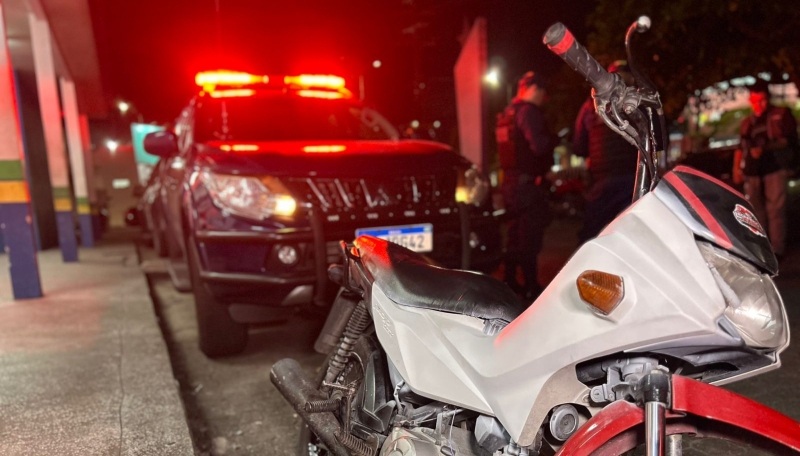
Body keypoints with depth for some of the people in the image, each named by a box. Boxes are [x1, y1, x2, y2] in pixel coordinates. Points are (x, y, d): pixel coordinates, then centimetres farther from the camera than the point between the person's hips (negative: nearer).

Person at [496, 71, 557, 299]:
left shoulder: (507, 113, 17)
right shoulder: (528, 112, -14)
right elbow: (539, 146, -25)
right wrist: (554, 139, -5)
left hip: (510, 181, 10)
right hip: (526, 182, -10)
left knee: (517, 233, 17)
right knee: (530, 234, -5)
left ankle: (510, 282, 24)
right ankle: (531, 287, -1)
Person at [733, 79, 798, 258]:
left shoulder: (781, 115, 6)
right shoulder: (747, 122, 18)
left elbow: (787, 140, -2)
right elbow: (741, 148, 20)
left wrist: (765, 149, -15)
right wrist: (737, 169, 10)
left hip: (774, 168, -4)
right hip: (752, 171, 4)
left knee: (775, 209, -7)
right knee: (756, 210, 8)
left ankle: (776, 249, -5)